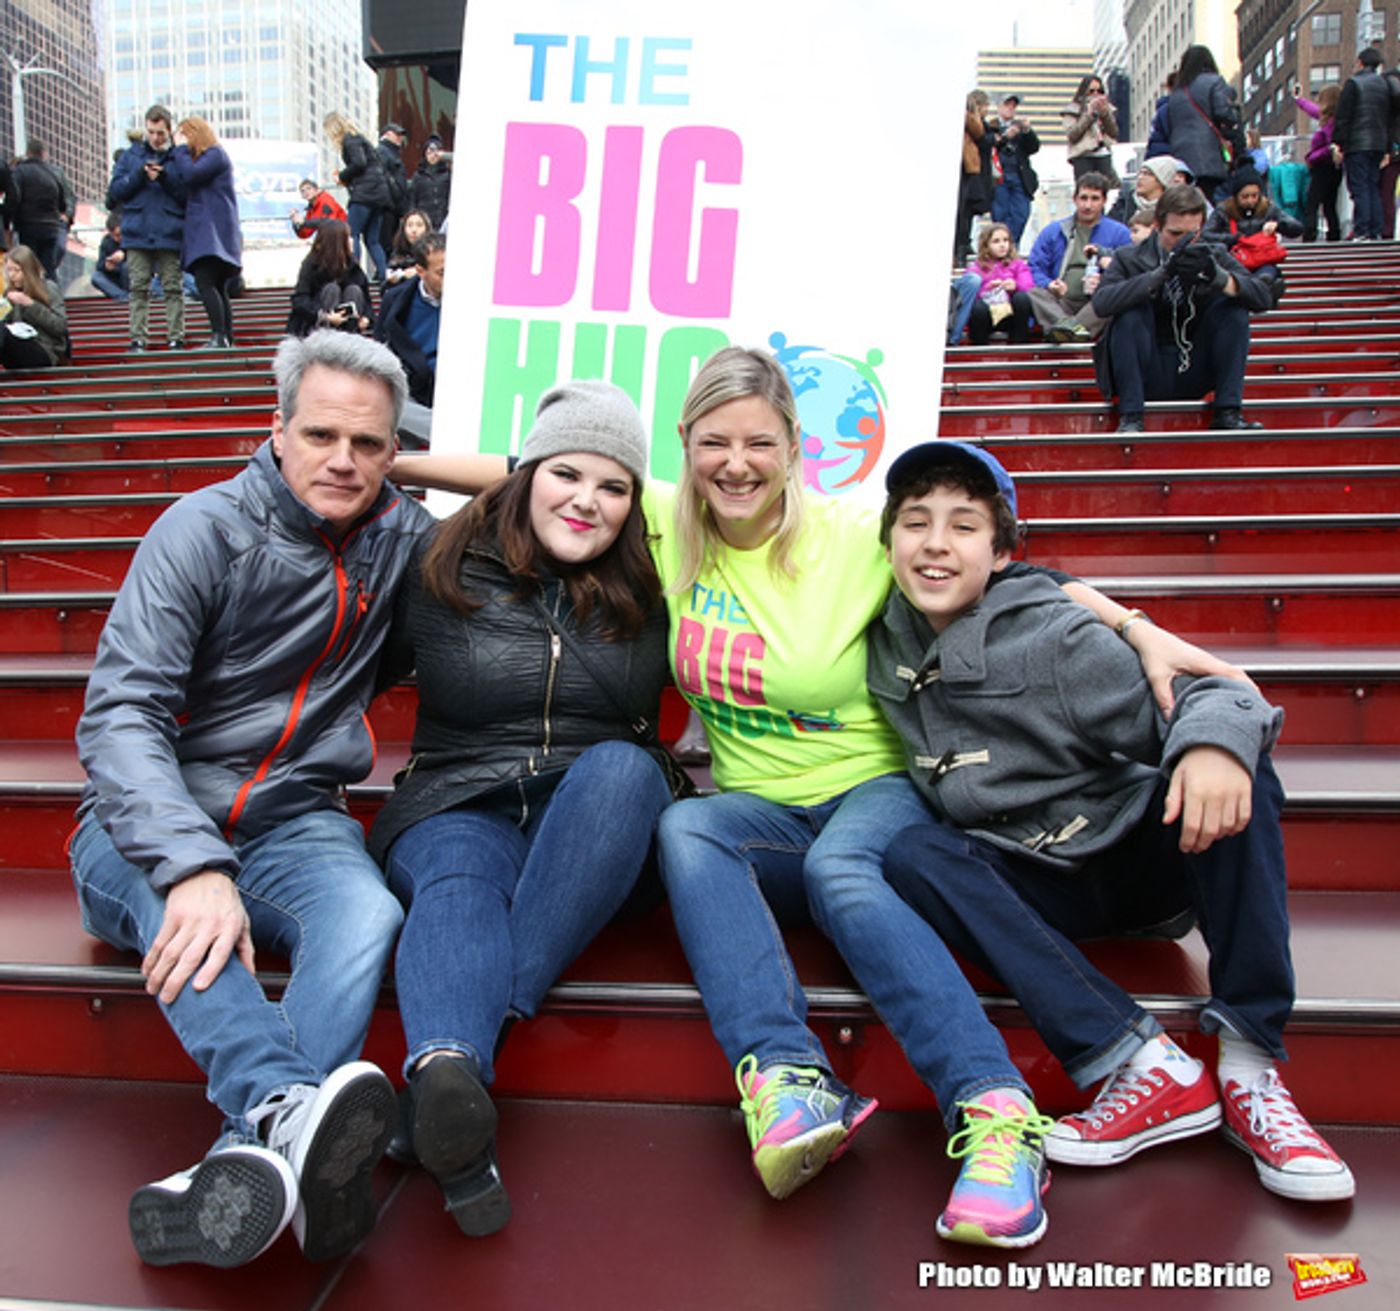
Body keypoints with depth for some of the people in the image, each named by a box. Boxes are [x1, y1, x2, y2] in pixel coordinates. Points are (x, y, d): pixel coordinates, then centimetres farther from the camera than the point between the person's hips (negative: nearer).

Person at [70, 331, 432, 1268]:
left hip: (293, 821, 2)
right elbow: (119, 713, -18)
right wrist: (191, 866, -35)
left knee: (366, 914, -32)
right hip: (151, 817, -2)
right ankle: (292, 1110, -56)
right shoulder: (207, 529, -8)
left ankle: (253, 1166, -49)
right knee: (176, 905, -38)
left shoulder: (402, 538, 6)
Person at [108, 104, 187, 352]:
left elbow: (188, 194, 0)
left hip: (170, 235, -2)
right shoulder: (131, 155, 13)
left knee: (173, 288, -1)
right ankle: (138, 338, 3)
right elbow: (114, 192, 8)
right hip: (137, 233, 2)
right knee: (139, 289, 1)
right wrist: (139, 175, -5)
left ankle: (176, 337, 2)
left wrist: (165, 178, -13)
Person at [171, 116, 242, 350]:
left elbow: (190, 175, -15)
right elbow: (182, 188, 21)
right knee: (218, 288, 5)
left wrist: (181, 148, 0)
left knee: (205, 283, -19)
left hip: (214, 232, -10)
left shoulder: (215, 154, -2)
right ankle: (227, 340, 4)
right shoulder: (197, 158, 26)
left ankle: (219, 337, -24)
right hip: (204, 232, 10)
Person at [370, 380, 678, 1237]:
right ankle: (449, 1077, -62)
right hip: (461, 807, -1)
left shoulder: (646, 588, 10)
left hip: (598, 826, 1)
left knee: (622, 765, -32)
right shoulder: (447, 576, 5)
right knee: (457, 880, -34)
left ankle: (476, 1032, -38)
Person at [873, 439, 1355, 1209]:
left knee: (1227, 764, -28)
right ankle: (1145, 1067, -30)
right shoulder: (885, 644, -4)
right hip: (1038, 889, 2)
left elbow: (1202, 694, -21)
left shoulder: (1056, 639, -16)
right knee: (914, 856, -26)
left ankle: (1250, 1066, -24)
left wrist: (1217, 739, -44)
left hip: (1142, 853, -2)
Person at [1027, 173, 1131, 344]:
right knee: (1033, 294, -27)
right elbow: (1035, 269, 10)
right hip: (1059, 305, 2)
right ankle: (1068, 324, -51)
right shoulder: (1052, 231, 19)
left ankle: (1071, 326, -53)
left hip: (1097, 305, -1)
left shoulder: (1119, 233, 14)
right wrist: (1049, 285, -12)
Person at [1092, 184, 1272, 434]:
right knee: (1131, 312, -25)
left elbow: (1263, 297, -7)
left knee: (1234, 307, -13)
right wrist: (1162, 273, -35)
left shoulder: (1214, 257, 6)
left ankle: (1228, 413, -13)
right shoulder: (1130, 259, -4)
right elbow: (1101, 303, -24)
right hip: (1146, 378, -3)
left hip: (1195, 376, 3)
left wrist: (1218, 277, -27)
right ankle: (1130, 417, -23)